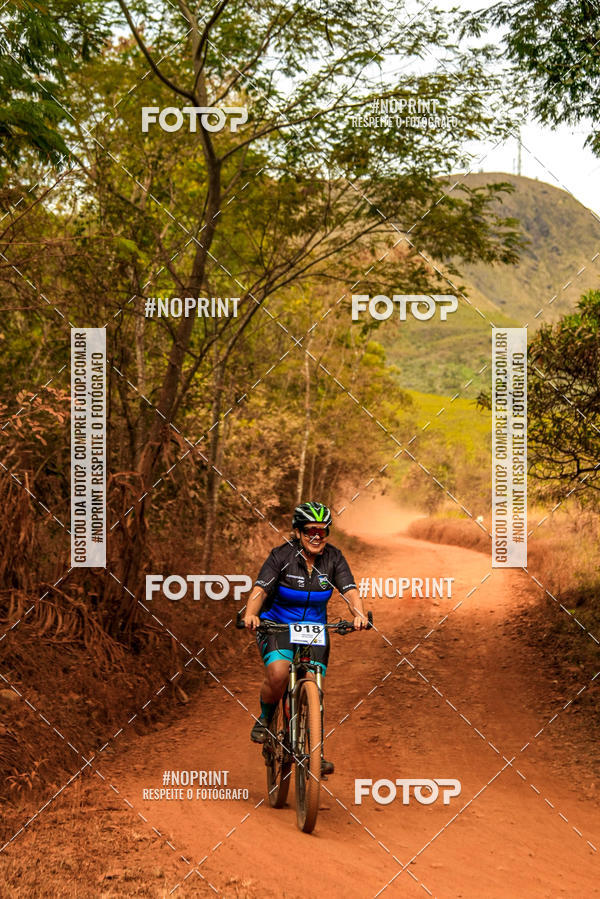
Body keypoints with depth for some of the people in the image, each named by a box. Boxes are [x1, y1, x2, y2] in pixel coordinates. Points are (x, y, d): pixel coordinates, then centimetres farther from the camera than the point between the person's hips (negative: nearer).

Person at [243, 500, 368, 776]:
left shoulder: (333, 557, -6)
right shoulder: (282, 555, -15)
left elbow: (350, 590, -16)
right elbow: (260, 589, -24)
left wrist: (359, 614, -37)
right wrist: (250, 614, -45)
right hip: (277, 626, -3)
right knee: (278, 674, -29)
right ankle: (265, 719, 0)